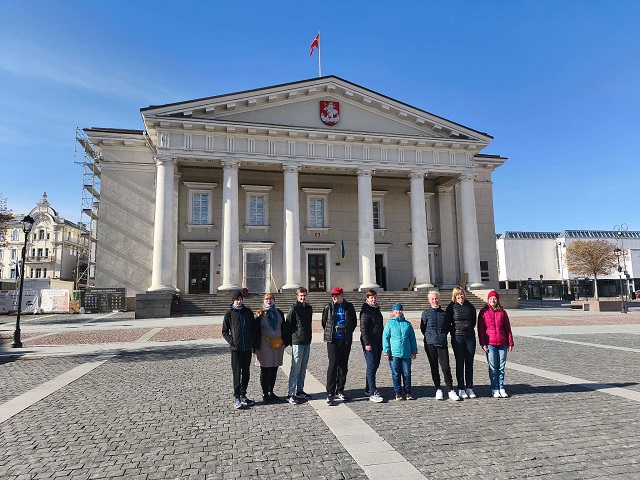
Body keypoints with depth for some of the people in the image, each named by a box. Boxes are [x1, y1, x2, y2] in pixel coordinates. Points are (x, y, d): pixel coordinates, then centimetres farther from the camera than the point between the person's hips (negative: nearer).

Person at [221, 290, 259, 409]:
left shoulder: (248, 312, 7)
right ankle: (236, 397, 6)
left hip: (248, 348, 3)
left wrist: (256, 343, 4)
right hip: (236, 349, -3)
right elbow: (225, 332, 4)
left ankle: (243, 395, 22)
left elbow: (255, 328, 11)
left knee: (246, 373, 10)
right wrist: (231, 341, -9)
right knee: (236, 373, -2)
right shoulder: (229, 313, 0)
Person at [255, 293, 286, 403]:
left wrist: (283, 341, 7)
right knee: (265, 370, 1)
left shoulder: (279, 313, 9)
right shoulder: (260, 314, -2)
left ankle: (271, 392, 21)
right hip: (265, 344, -4)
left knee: (274, 369, 10)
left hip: (278, 344, 4)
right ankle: (265, 393, 11)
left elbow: (283, 328, 13)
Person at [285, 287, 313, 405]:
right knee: (295, 368, -6)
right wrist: (289, 341, -10)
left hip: (307, 342, 7)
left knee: (303, 368, 13)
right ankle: (290, 394, -1)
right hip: (297, 342, -7)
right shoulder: (294, 308, -9)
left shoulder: (309, 308, 12)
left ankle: (300, 391, 23)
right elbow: (288, 325, -9)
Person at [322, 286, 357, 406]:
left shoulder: (349, 306, 2)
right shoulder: (328, 307, -1)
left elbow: (354, 322, 12)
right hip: (332, 341, -2)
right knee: (333, 366, -8)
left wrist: (348, 333, 9)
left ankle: (340, 391, 22)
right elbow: (324, 322, 11)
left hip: (346, 341, 2)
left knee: (343, 366, 9)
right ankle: (330, 394, -3)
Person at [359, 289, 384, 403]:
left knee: (375, 365, 12)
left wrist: (382, 342, 22)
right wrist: (367, 343, -22)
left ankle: (368, 390, 21)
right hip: (369, 343, -9)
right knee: (371, 366, -10)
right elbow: (363, 328, -17)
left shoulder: (377, 309, 16)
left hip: (378, 342, 9)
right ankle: (373, 393, -10)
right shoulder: (366, 311, -11)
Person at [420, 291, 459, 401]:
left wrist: (443, 335, 3)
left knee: (446, 367, -5)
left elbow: (448, 327, 14)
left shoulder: (444, 313, 8)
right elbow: (423, 329, 4)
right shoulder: (426, 313, 3)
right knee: (434, 367, 7)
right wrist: (430, 336, 1)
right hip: (430, 343, 0)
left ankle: (451, 390, 4)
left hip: (442, 343, 1)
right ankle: (438, 390, 17)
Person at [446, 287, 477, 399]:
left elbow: (474, 321, 16)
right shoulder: (451, 307, -2)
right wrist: (454, 331, -3)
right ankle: (461, 389, 7)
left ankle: (469, 388, 15)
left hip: (470, 336, 3)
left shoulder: (470, 306, 6)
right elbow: (448, 322, 1)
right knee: (460, 363, 1)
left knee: (469, 363, 7)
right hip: (457, 337, -3)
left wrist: (469, 328, 8)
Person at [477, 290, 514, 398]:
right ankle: (495, 389, 10)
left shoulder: (502, 312, 7)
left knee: (501, 367, 7)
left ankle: (501, 388, 17)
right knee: (493, 368, 2)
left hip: (502, 343, 2)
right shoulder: (484, 312, 1)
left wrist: (510, 343, 5)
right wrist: (483, 344, -6)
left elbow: (508, 328, 9)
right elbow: (480, 329, 0)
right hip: (490, 344, -2)